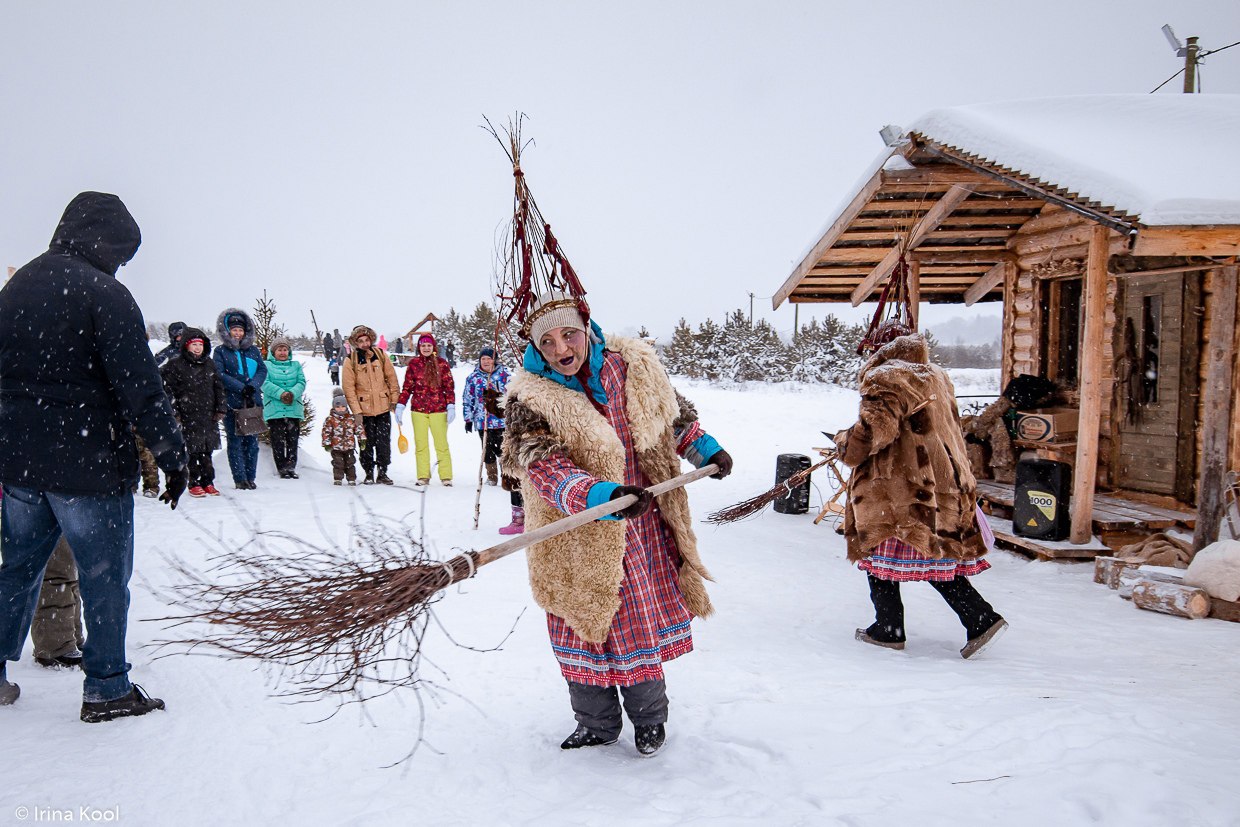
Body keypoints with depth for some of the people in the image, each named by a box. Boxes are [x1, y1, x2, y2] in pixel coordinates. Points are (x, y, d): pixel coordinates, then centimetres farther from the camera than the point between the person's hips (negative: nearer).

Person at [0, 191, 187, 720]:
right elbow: (141, 388, -19)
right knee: (104, 579, 5)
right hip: (90, 468, -7)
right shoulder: (104, 294, -14)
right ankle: (107, 690, 14)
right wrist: (173, 457, -13)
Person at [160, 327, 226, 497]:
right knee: (193, 451, -1)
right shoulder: (176, 365, -2)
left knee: (207, 451, 8)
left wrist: (221, 409, 10)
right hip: (188, 417, -4)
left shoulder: (209, 364, 12)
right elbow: (167, 387, -2)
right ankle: (194, 484, 7)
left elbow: (218, 386, 17)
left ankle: (208, 483, 15)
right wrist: (173, 411, -7)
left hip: (209, 416, 4)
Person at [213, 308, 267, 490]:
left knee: (252, 441, 4)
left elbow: (263, 370, 5)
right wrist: (241, 387, -16)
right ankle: (240, 479, 4)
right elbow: (220, 374, -7)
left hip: (253, 402, 3)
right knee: (235, 442, 0)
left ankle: (250, 477, 11)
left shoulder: (253, 350, 13)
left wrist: (253, 386, -13)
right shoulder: (220, 351, 4)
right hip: (232, 404, -3)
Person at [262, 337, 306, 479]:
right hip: (274, 410, -2)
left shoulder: (296, 365, 17)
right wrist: (281, 394, -20)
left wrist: (292, 393, -15)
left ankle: (291, 467, 9)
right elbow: (265, 384, -6)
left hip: (294, 409, 2)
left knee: (293, 440, 2)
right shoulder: (266, 366, 8)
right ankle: (282, 469, 6)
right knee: (278, 441, -1)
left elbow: (302, 383, 5)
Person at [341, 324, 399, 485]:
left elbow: (391, 378, 7)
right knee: (367, 443, 5)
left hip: (383, 407, 2)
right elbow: (349, 388, -6)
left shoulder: (381, 355, 1)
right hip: (364, 410, -2)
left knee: (384, 443, 3)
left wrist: (394, 400, 4)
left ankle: (382, 473, 14)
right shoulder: (350, 360, -6)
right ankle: (369, 473, 19)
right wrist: (356, 411, -11)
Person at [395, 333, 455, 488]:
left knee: (442, 444, -2)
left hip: (438, 409, -2)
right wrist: (400, 406, 3)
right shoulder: (413, 364, 6)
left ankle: (446, 476, 4)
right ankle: (423, 477, 10)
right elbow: (407, 387, 9)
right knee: (421, 445, 4)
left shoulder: (442, 364, 3)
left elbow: (449, 387, 2)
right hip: (418, 409, 2)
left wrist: (451, 406, -6)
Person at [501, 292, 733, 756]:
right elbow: (544, 469, -30)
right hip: (578, 544, -2)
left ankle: (649, 718, 37)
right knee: (585, 628, 11)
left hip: (642, 527, 2)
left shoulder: (632, 365, -4)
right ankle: (597, 725, 34)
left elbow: (671, 413, 17)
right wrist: (599, 495, -44)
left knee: (642, 623, 15)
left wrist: (703, 447, 13)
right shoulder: (530, 399, -16)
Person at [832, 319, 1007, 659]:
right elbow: (952, 428, 21)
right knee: (937, 555, 12)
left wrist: (845, 444, -4)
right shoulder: (937, 377, 13)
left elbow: (874, 429, -22)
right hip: (943, 481, 8)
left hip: (898, 486, -8)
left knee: (882, 552, 6)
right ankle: (982, 617, 4)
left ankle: (888, 629, 13)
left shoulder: (886, 380, -13)